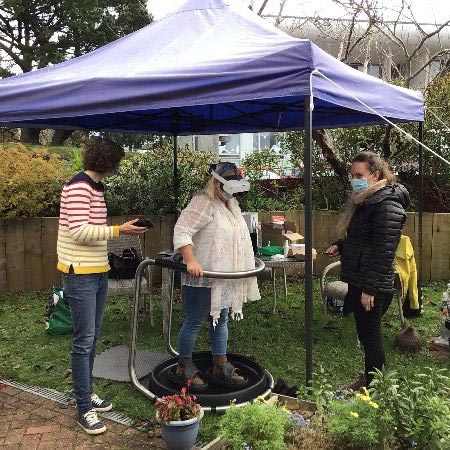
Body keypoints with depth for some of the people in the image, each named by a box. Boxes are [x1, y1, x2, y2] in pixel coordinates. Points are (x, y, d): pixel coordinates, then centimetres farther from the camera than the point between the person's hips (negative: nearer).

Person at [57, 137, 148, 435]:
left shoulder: (96, 187, 13)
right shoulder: (78, 187, -16)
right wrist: (118, 230, -22)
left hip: (98, 272, 9)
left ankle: (87, 392, 31)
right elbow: (79, 231, -22)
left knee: (92, 337, 17)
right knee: (84, 341, -2)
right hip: (80, 274, -9)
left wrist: (122, 228, 8)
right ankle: (85, 409, 9)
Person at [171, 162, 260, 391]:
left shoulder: (231, 205, 14)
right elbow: (182, 231, -24)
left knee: (221, 321, 15)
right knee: (194, 322, 3)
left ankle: (220, 367, 26)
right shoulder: (203, 204, -16)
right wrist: (191, 261, -31)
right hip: (202, 277, -9)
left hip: (224, 278, 9)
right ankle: (183, 368, 18)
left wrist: (247, 263, 23)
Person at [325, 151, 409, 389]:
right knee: (366, 334, 19)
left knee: (370, 336, 2)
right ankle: (368, 380, 34)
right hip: (358, 280, 10)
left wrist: (370, 289, -21)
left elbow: (384, 252, -21)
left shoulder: (386, 205, -17)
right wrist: (340, 245, 8)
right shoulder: (364, 200, 13)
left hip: (372, 286, -9)